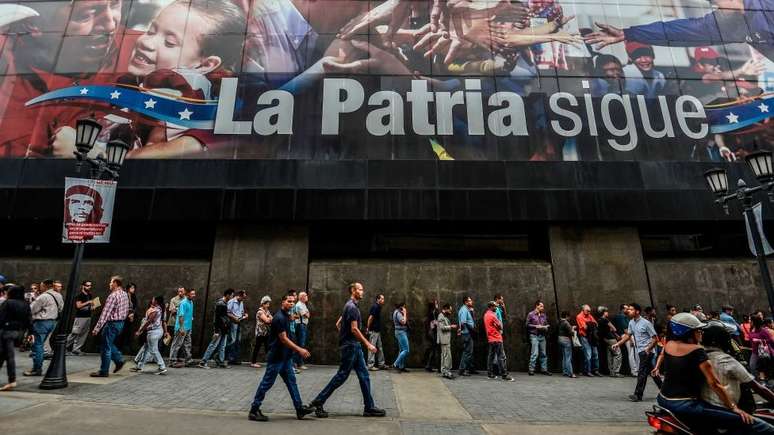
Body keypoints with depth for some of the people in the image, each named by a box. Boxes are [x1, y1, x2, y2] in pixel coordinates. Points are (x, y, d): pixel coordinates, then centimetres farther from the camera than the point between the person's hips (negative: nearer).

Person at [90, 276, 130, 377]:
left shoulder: (113, 295, -20)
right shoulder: (125, 294, 7)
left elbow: (105, 313, -22)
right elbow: (127, 311, 14)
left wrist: (96, 328, -20)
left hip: (112, 323, -9)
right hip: (121, 322, 9)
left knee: (105, 347, 3)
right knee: (109, 343, 24)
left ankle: (104, 371, 11)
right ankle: (119, 360, 18)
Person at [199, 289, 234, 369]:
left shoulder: (225, 303, 12)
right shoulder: (220, 303, -17)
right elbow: (216, 318, -19)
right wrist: (216, 331, -20)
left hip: (224, 330, 9)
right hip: (219, 329, -9)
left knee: (222, 346, 11)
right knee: (213, 345, -4)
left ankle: (221, 362, 17)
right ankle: (203, 362, 3)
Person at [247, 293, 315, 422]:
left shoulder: (285, 316, 10)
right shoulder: (279, 317, -20)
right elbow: (283, 339, -23)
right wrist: (299, 350, -21)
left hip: (285, 356, 10)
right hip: (276, 357, -10)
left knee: (291, 381, 10)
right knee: (267, 383, 1)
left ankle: (299, 409, 15)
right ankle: (254, 410, 14)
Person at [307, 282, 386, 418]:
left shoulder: (351, 306, 14)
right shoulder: (352, 307, -16)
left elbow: (338, 324, 20)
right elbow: (354, 329, -21)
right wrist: (368, 344, -17)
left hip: (354, 346, 10)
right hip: (350, 346, -10)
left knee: (364, 375, 9)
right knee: (341, 376, -2)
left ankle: (369, 407, 14)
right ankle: (318, 402, 8)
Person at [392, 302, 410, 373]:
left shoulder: (398, 312, 16)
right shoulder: (398, 313, -14)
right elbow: (403, 322, -22)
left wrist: (405, 314, 9)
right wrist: (404, 313, -13)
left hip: (401, 332, 11)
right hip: (401, 332, -11)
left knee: (402, 350, 11)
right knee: (406, 350, -11)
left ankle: (401, 367, 14)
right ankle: (396, 364, -9)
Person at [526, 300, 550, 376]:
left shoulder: (543, 315, 13)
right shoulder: (531, 314, -1)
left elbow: (546, 324, 20)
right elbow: (527, 324, -2)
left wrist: (545, 328, -1)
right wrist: (536, 326, -12)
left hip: (542, 336, 5)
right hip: (534, 335, -5)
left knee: (543, 354, 7)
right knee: (535, 353, -10)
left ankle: (544, 369, 17)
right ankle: (531, 369, -3)